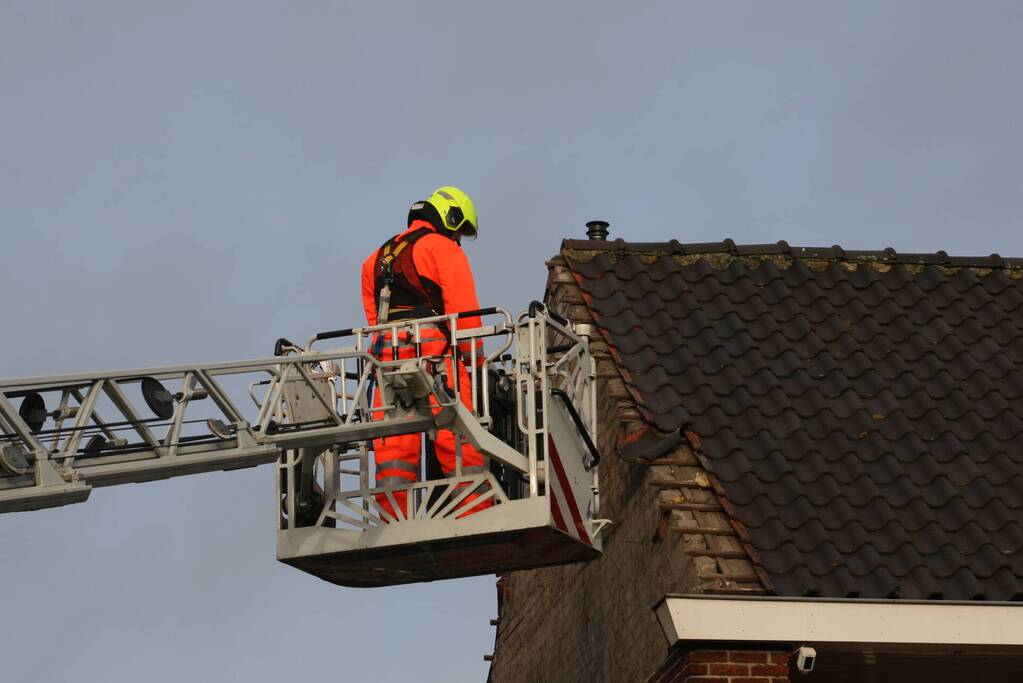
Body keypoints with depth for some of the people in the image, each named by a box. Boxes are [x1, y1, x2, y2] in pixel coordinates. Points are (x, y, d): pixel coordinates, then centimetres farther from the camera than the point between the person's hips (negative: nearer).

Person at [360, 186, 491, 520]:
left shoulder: (378, 257, 26)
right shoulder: (443, 248, 4)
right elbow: (463, 309, -3)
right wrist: (476, 358, 5)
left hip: (387, 353, 6)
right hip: (433, 350, -6)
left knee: (395, 446, 0)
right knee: (458, 441, -9)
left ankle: (393, 521, -6)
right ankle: (475, 515, -15)